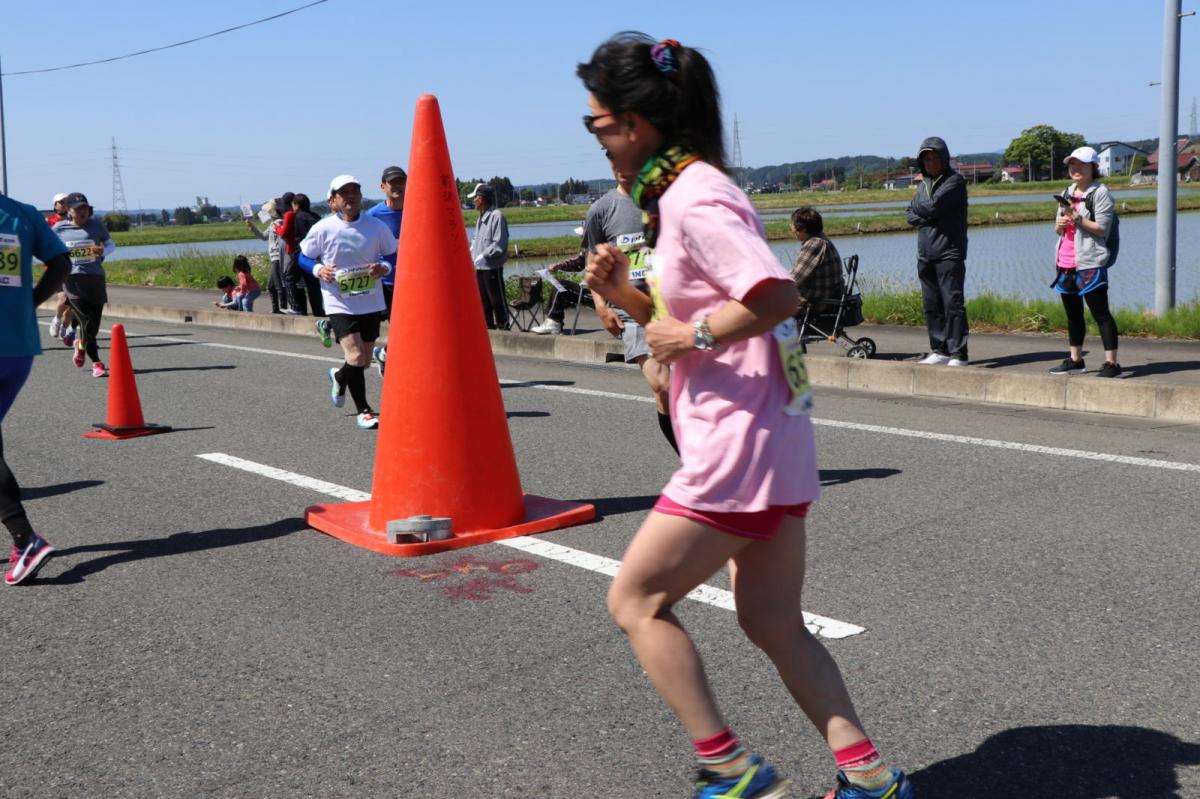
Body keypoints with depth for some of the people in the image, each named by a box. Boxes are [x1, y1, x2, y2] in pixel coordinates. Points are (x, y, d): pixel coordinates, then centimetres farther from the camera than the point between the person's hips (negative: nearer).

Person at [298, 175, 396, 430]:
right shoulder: (323, 229, -7)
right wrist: (318, 269, -15)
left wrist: (385, 267, -14)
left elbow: (394, 256, 7)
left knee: (364, 361, 13)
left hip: (370, 302, 3)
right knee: (355, 356, -16)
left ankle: (339, 377, 48)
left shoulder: (376, 226, -4)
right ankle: (363, 410, 2)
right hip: (339, 303, -3)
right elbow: (303, 257, 5)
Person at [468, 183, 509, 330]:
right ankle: (488, 327, 23)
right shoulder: (481, 218, 15)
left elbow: (499, 244, -18)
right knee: (483, 300, 14)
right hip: (479, 267, 9)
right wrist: (471, 252, 6)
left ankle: (502, 327, 5)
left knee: (497, 301, -2)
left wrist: (483, 256, -18)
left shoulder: (496, 216, -13)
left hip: (492, 267, -9)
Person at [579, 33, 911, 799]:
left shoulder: (692, 197, -16)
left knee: (636, 600, 4)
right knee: (775, 624, 15)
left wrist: (696, 335, -17)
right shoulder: (685, 191, 15)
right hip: (769, 444, 10)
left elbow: (778, 295, -29)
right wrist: (625, 293, 5)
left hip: (737, 444, -10)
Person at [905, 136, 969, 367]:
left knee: (953, 303, -9)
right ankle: (940, 350, 17)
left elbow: (933, 207, -17)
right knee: (932, 305, 9)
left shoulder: (955, 181, -6)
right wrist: (926, 218, -7)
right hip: (926, 254, 7)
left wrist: (918, 208, 3)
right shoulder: (923, 183, 18)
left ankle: (958, 353, -9)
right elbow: (911, 214, 12)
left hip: (949, 253, -7)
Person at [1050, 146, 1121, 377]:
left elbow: (1102, 228, -12)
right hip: (1065, 262, 8)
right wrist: (1060, 224, -2)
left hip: (1089, 263, -8)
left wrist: (1077, 219, -21)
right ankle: (1075, 360, 24)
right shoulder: (1067, 193, 18)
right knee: (1073, 313, 14)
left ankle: (1111, 362, -7)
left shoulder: (1100, 193, -5)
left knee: (1100, 313, -7)